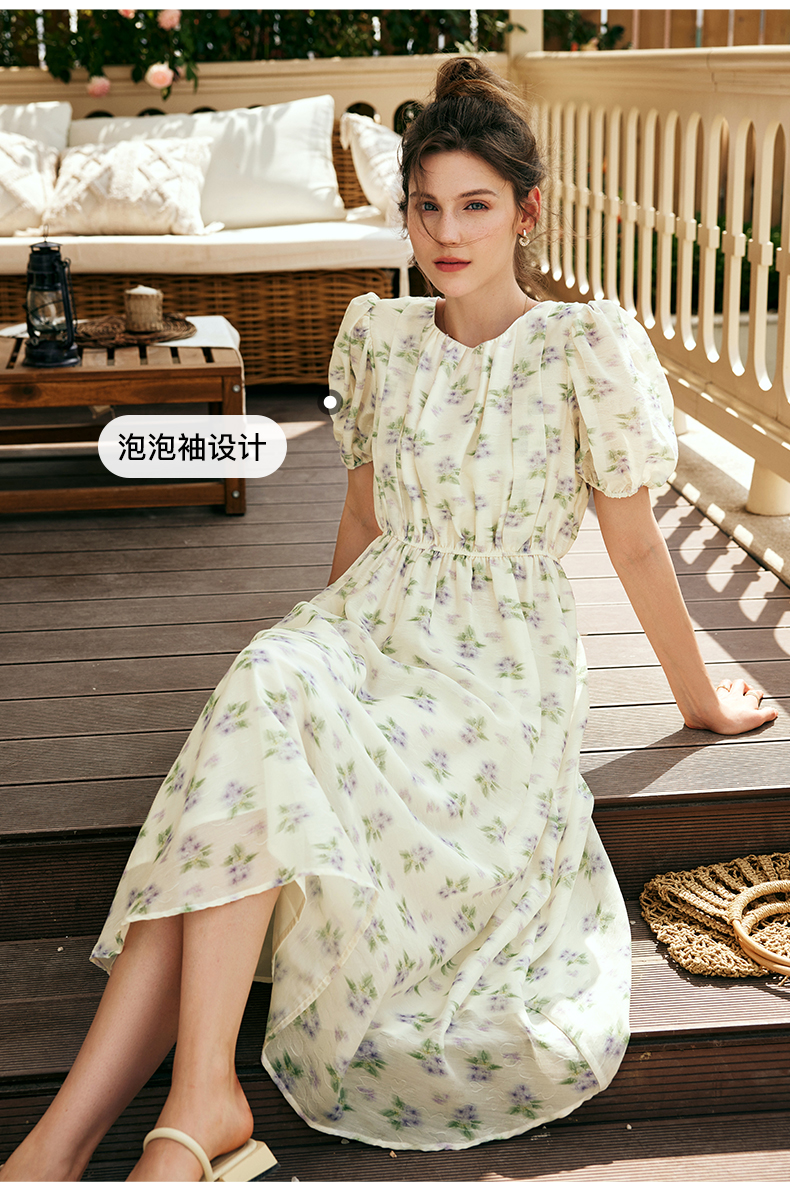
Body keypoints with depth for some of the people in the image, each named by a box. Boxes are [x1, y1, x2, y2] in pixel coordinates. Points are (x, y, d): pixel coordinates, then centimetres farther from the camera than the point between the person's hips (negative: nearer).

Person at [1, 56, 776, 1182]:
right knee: (264, 688, -32)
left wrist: (699, 694, 11)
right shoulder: (378, 336, 9)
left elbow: (635, 544, 3)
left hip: (502, 666, -4)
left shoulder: (587, 346, -5)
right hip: (372, 626, 4)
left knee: (265, 715, -32)